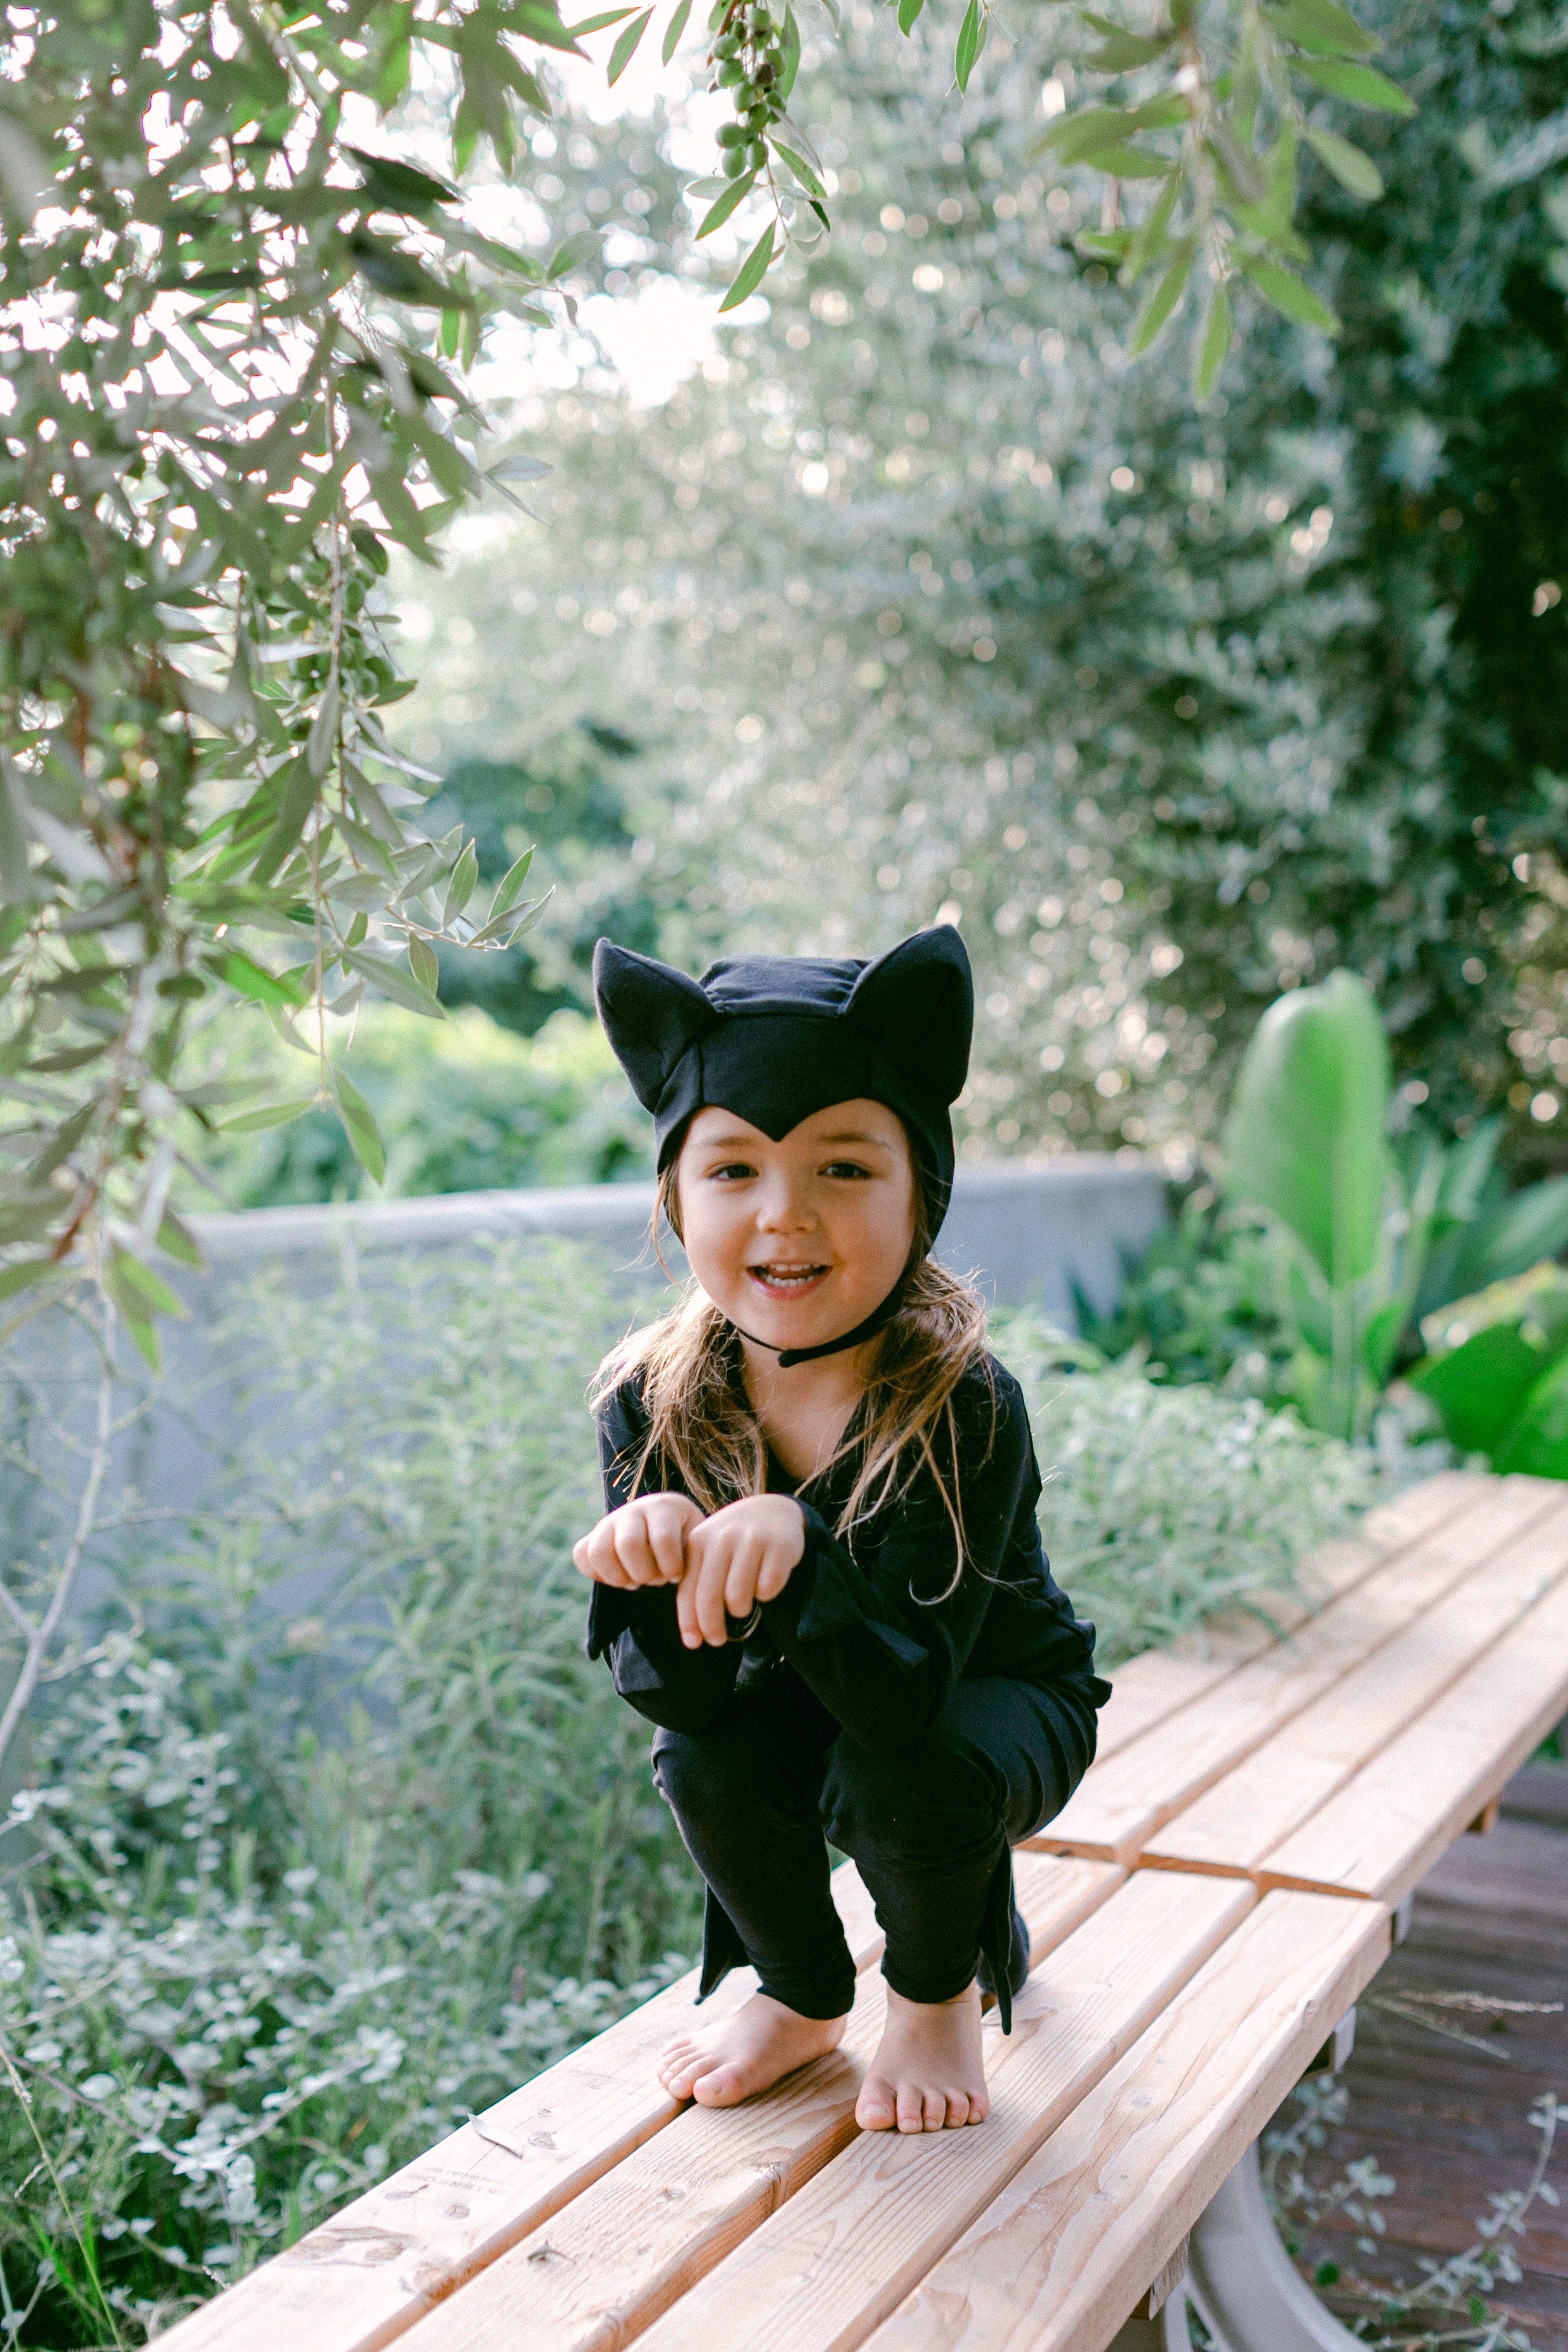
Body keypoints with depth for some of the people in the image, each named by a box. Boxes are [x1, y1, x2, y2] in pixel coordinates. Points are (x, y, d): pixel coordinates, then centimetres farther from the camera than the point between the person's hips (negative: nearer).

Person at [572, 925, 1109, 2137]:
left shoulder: (963, 1407, -31)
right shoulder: (655, 1404, -20)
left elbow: (908, 1694, -38)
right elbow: (684, 1697, -22)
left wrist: (798, 1550, -54)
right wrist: (655, 1566, -43)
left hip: (999, 1700, -3)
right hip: (803, 1719, 3)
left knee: (904, 1768, -32)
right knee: (703, 1767, -25)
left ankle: (941, 1991, 4)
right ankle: (806, 1996, 8)